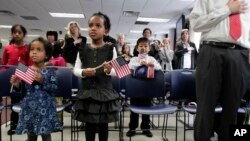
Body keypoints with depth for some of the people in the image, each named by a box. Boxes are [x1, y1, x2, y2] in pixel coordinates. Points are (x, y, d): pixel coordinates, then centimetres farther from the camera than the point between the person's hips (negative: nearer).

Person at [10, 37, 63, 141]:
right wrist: (17, 85, -12)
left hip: (45, 108, -2)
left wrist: (43, 81, -21)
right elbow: (22, 91, 8)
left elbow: (54, 88, -10)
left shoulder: (49, 71, -4)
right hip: (29, 108, 3)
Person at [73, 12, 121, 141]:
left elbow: (116, 71, -3)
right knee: (89, 125, 13)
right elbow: (75, 69, 4)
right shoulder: (83, 49, 2)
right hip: (87, 92, 2)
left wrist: (109, 71, -25)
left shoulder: (110, 49, -3)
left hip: (105, 92, -1)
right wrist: (83, 72, -17)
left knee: (103, 125, 11)